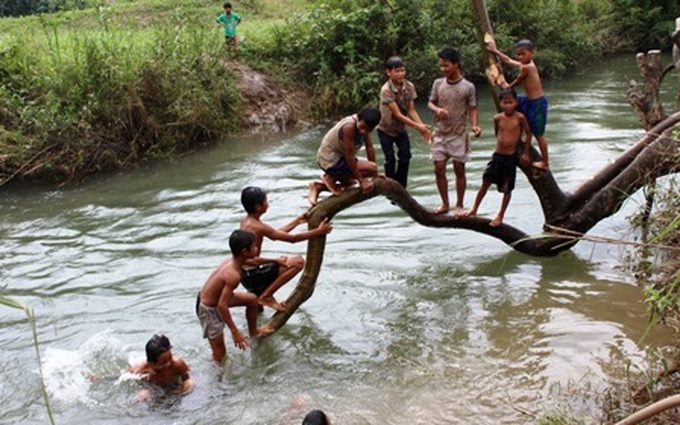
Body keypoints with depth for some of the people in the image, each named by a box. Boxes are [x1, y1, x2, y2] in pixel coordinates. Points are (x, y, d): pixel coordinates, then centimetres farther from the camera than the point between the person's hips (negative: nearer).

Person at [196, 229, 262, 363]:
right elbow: (222, 305, -34)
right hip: (208, 309, -9)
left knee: (252, 299, 19)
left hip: (209, 297, 9)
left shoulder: (231, 261, -8)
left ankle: (253, 332, 39)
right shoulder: (234, 275, -34)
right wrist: (235, 332, -29)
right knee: (220, 356, 1)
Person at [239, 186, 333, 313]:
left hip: (246, 275, 10)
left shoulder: (246, 221, 5)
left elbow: (275, 234, 16)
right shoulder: (258, 227, -22)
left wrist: (298, 220, 19)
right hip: (253, 275, -10)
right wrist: (319, 231, -9)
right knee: (298, 261, -18)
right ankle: (266, 296, -8)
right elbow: (292, 238, -18)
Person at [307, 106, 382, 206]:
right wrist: (361, 180, -20)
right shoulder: (349, 127, -32)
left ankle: (317, 186, 25)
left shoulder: (365, 123, -6)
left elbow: (369, 147, 2)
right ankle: (331, 178, -8)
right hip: (330, 160, -10)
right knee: (372, 168, -18)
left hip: (339, 157, 10)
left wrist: (374, 174, 3)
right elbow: (350, 156, -27)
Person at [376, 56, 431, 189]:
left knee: (405, 156, -5)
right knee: (390, 159, -3)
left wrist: (422, 127, -28)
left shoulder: (409, 86, -14)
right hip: (386, 129, -4)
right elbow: (397, 114, -30)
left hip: (401, 128, 4)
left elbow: (411, 110, -14)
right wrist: (417, 126, -33)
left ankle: (400, 187, 11)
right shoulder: (386, 90, -28)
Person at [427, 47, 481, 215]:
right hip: (440, 133, 3)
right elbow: (430, 103, 9)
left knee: (459, 170, 3)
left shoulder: (468, 87, -6)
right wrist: (437, 109, -14)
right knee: (439, 169, 2)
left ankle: (459, 206, 16)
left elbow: (472, 108, -1)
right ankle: (445, 204, 17)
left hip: (459, 134, -2)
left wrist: (474, 125, -18)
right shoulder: (438, 83, 1)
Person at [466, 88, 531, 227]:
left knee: (507, 188, 6)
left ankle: (500, 216, 19)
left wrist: (525, 153, 1)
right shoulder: (498, 118, -1)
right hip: (497, 155, 3)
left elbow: (528, 134, 0)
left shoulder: (520, 118, -10)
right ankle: (474, 210, 16)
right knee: (485, 183, 4)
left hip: (511, 157, -3)